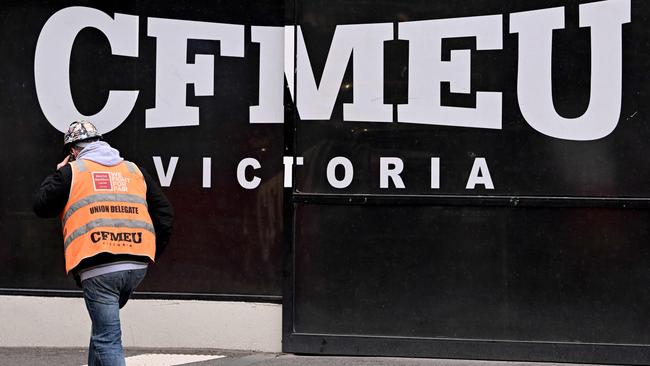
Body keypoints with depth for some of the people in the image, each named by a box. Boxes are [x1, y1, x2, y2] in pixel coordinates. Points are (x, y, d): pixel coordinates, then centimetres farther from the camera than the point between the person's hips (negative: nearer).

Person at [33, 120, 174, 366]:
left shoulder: (71, 172, 6)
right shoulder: (135, 171, 19)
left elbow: (42, 206, 13)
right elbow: (164, 213, 16)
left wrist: (57, 176, 26)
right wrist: (153, 251, 21)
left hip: (98, 268, -5)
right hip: (136, 266, 5)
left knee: (107, 339, -6)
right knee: (103, 322, 26)